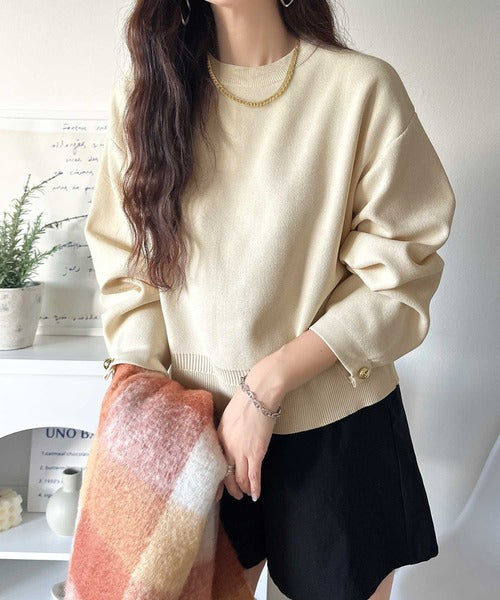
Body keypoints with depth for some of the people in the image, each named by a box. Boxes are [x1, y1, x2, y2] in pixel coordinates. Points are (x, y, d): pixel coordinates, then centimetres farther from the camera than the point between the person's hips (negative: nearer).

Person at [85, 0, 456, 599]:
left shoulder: (363, 86, -9)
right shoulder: (144, 93, 1)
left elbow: (397, 277, -10)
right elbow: (124, 263, 1)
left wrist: (267, 383, -16)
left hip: (337, 430, -1)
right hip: (195, 424, 3)